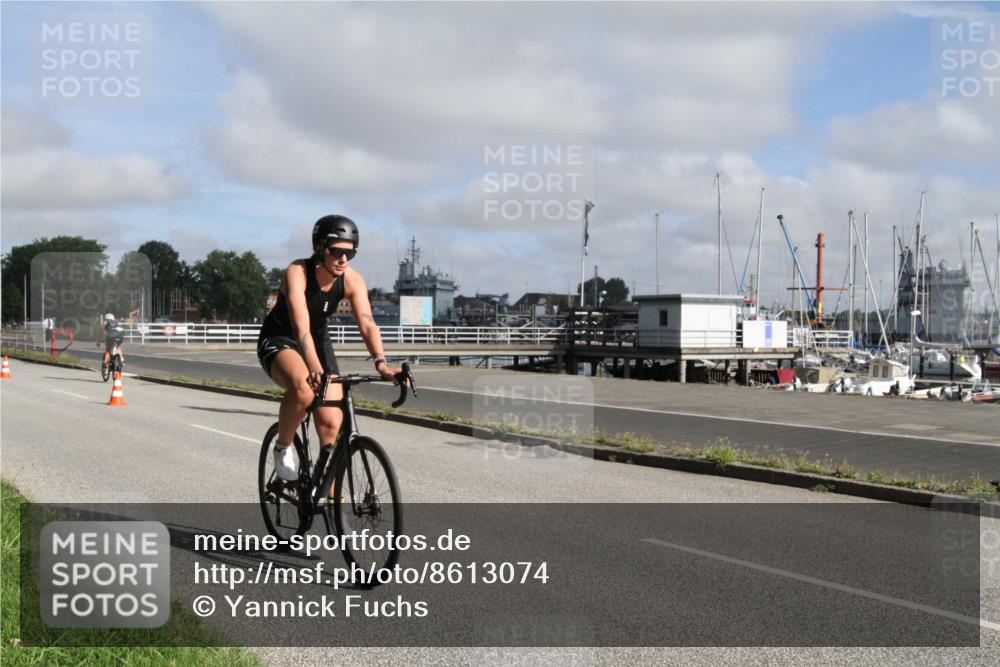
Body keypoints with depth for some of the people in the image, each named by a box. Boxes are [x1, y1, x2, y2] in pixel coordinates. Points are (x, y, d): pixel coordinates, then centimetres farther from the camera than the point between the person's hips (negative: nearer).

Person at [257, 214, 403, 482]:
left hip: (319, 340, 5)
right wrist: (314, 368, -57)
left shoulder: (352, 280, -17)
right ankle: (283, 448, -9)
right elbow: (301, 327, -42)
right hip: (278, 339, -4)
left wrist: (381, 363, -46)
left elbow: (367, 324, -28)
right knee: (303, 389, -37)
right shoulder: (297, 273, -29)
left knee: (332, 425, -7)